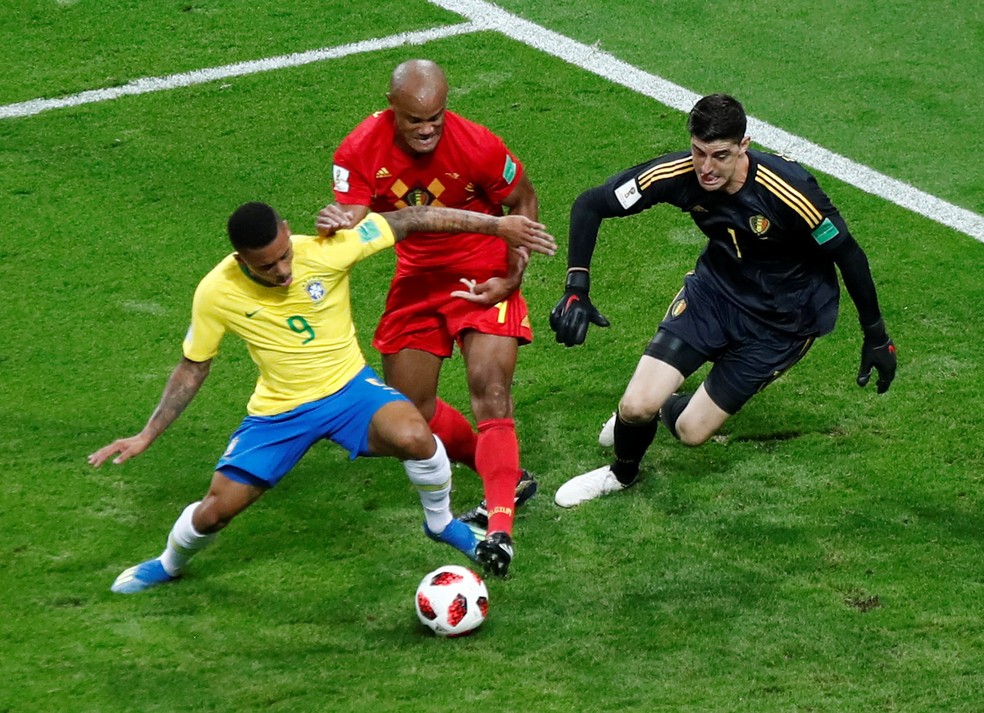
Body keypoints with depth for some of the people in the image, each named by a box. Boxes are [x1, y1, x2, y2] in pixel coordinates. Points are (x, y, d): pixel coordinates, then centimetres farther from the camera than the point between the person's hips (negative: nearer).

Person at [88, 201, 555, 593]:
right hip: (278, 410, 1)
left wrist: (497, 225, -17)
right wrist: (145, 437, -2)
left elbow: (411, 221, -15)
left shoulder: (327, 250, -22)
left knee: (414, 437, -32)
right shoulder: (216, 293, -16)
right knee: (217, 508, -6)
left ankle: (441, 523, 0)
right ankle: (169, 565, 31)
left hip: (348, 387, -1)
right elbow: (192, 369, 0)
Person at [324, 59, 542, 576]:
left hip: (482, 276, -4)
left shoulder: (478, 147, -22)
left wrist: (512, 277, -14)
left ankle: (499, 527, -28)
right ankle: (507, 480, 27)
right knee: (408, 411, 7)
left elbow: (524, 203, -5)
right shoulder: (360, 151, -18)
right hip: (416, 277, 4)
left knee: (489, 388, -23)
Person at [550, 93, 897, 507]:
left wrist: (876, 336, -8)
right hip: (715, 288, 3)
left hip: (783, 317, -3)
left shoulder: (787, 190, -33)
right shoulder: (677, 174, -23)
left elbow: (847, 254, -17)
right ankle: (621, 473, 25)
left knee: (691, 431, -5)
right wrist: (576, 288, -24)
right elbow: (589, 205, -13)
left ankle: (662, 407, 33)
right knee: (637, 407, -10)